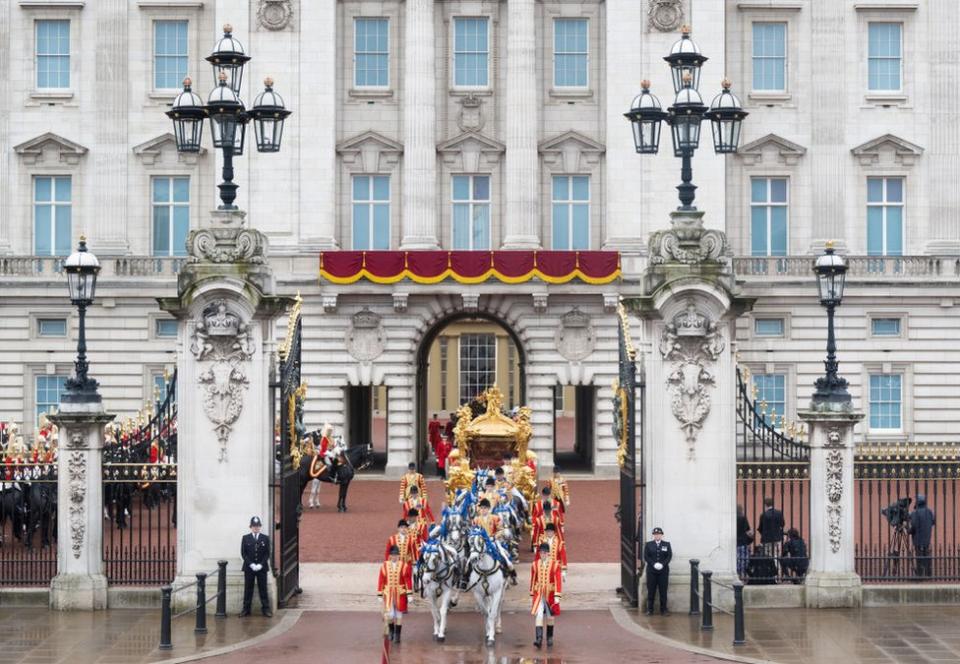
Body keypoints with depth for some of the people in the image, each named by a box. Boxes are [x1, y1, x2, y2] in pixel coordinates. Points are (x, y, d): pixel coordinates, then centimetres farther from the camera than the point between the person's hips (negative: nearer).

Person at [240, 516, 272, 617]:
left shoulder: (265, 538, 4)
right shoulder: (245, 538, 3)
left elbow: (267, 553, 1)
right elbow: (243, 553, -1)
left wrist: (261, 564, -12)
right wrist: (251, 564, -11)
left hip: (261, 567, 0)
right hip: (249, 568, 0)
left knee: (263, 589, 3)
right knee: (248, 589, 3)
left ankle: (266, 608, 7)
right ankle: (246, 609, 8)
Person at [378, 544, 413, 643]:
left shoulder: (404, 566, -4)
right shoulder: (384, 566, 0)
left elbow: (408, 580, -4)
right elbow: (381, 580, 2)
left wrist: (409, 594, -7)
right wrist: (380, 594, 1)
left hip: (400, 594, 0)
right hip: (388, 594, 0)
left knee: (398, 615, 5)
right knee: (389, 615, -4)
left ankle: (397, 635, 17)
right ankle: (391, 630, 24)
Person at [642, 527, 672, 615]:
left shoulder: (667, 544, 8)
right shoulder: (648, 544, 8)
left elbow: (669, 556, 1)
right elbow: (646, 557, 1)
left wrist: (662, 564, -14)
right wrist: (654, 564, -13)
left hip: (663, 570, 0)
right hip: (651, 570, 0)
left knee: (663, 591, 0)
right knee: (651, 591, 0)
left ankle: (663, 610, 6)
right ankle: (649, 610, 6)